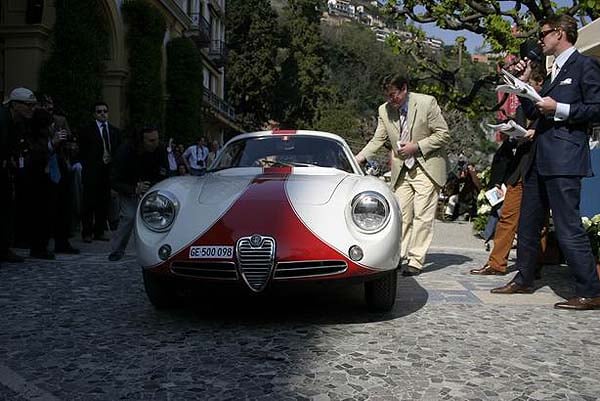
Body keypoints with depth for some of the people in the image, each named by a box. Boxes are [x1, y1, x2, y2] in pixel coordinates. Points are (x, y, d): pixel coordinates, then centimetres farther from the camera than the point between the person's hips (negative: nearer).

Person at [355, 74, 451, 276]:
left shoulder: (427, 103, -10)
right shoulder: (384, 110, 2)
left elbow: (443, 134, -7)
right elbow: (377, 140, 6)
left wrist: (416, 146, -16)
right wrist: (358, 158, -8)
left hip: (427, 168, -4)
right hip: (402, 170, 4)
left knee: (422, 215, -5)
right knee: (401, 215, 3)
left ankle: (416, 260, 0)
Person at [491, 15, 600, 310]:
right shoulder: (554, 72, 22)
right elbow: (534, 113, 23)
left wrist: (559, 109, -16)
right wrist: (524, 83, 14)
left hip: (564, 160, -9)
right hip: (540, 159, 10)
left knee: (567, 226, -11)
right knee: (528, 223, 14)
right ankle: (523, 280, 26)